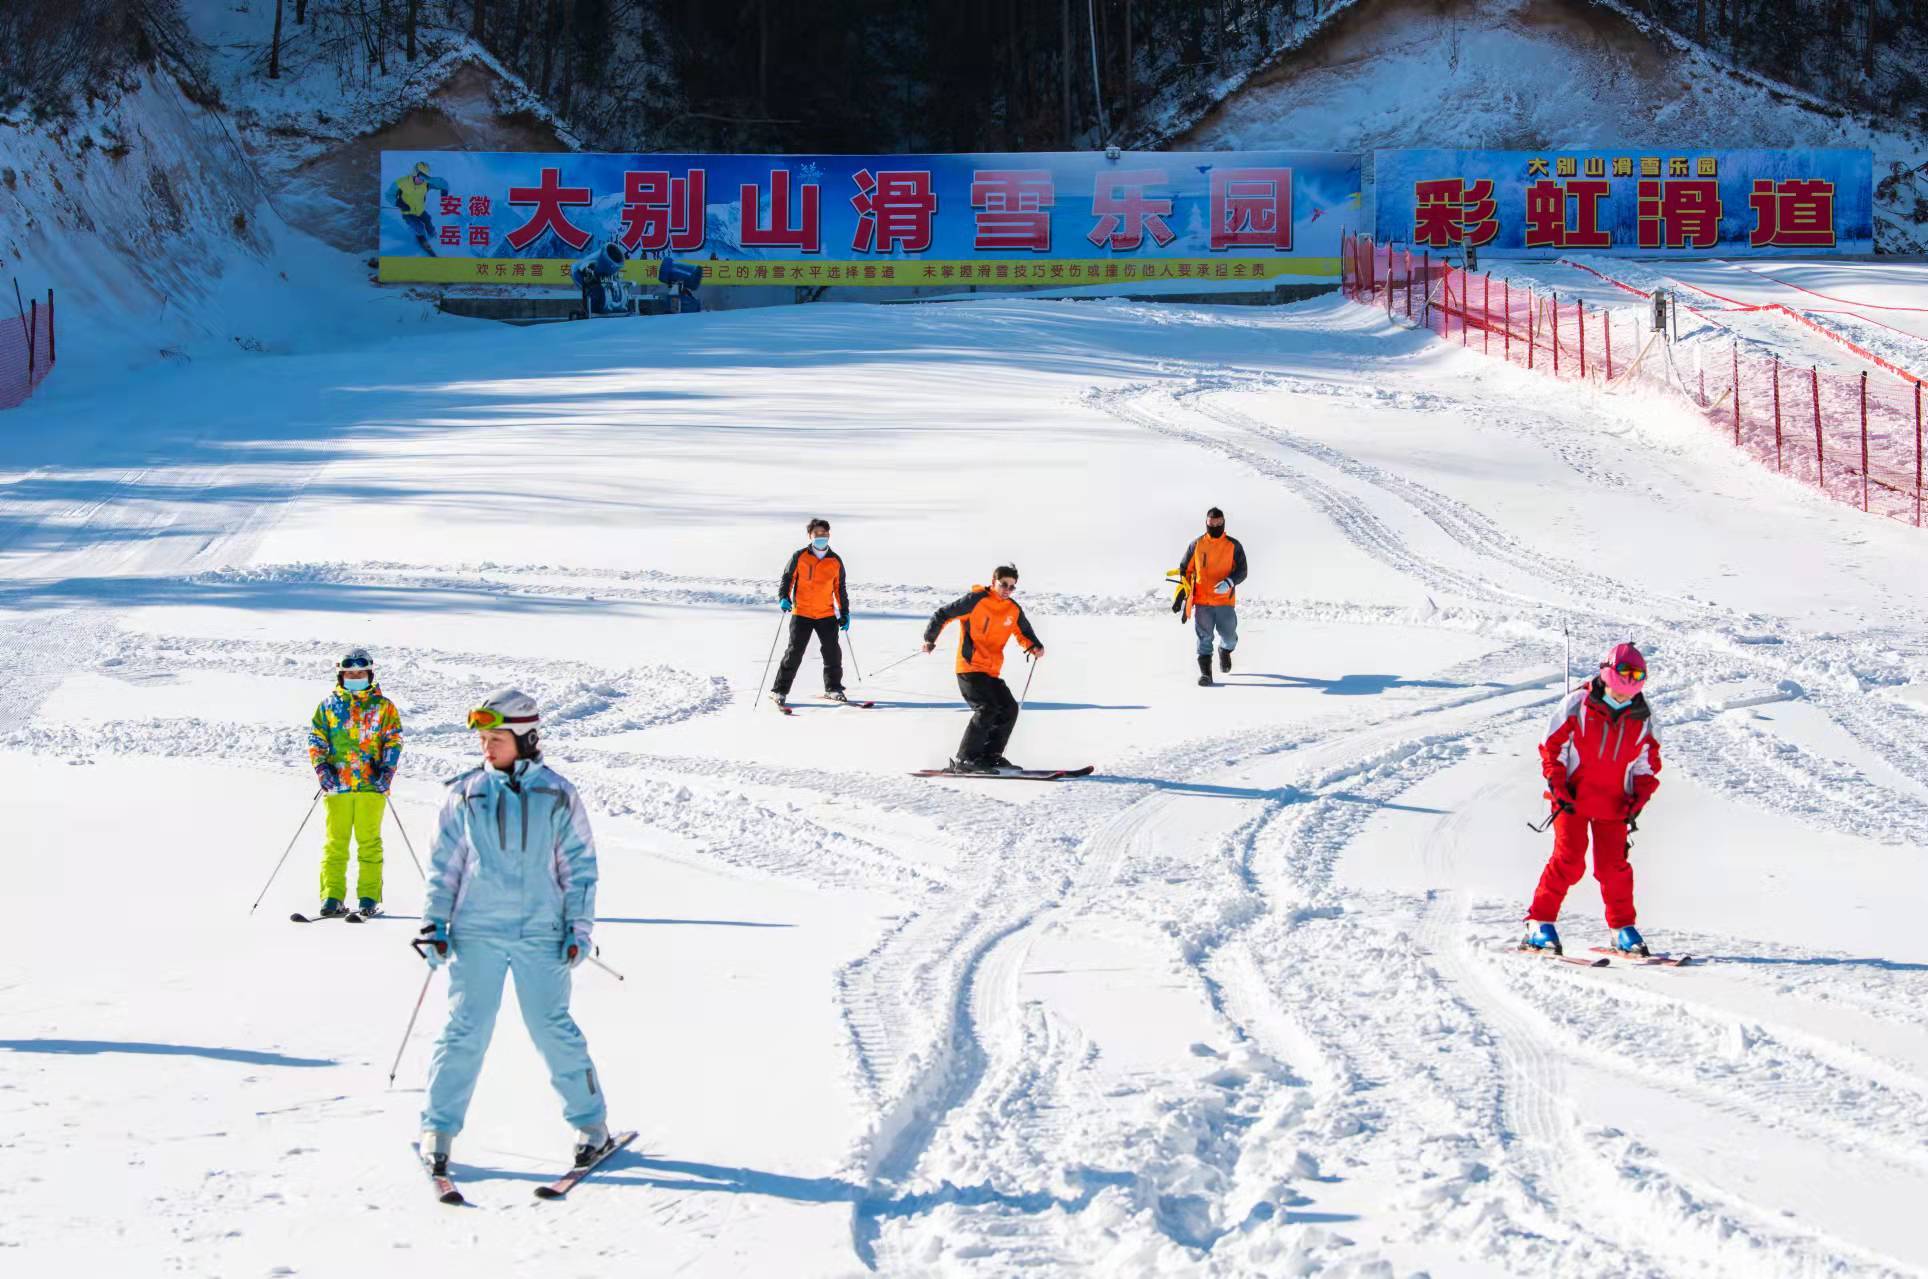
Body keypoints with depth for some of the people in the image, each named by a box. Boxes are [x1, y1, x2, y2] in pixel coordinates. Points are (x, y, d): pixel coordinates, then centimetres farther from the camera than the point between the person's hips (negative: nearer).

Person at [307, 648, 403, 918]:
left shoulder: (383, 707, 10)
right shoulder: (328, 705, 13)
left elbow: (394, 741, 6)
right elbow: (316, 739, 10)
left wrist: (386, 771, -8)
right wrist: (322, 769, -5)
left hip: (371, 784, -1)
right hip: (337, 784, 1)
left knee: (369, 841, -1)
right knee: (335, 841, -1)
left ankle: (369, 897, 3)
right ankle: (332, 897, 0)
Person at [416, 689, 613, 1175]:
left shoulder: (557, 794, 3)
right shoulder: (465, 793, 6)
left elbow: (579, 863, 7)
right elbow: (444, 862, 10)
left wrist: (580, 926, 2)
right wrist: (435, 922, 4)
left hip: (541, 933, -1)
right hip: (476, 932, 1)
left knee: (554, 1029, 0)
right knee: (465, 1030, -2)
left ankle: (591, 1123, 14)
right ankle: (438, 1130, 6)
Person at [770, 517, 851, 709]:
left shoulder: (835, 561, 7)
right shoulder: (800, 557, -2)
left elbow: (840, 588, 15)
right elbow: (786, 578, 2)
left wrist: (845, 613, 13)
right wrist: (783, 598, -15)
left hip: (827, 614, 3)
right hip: (801, 612, -3)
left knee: (833, 652, 2)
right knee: (794, 652, -6)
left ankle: (833, 688, 19)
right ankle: (779, 691, 0)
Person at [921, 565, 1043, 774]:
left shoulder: (1014, 611, 9)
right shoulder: (975, 600, -8)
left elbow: (1024, 633, 20)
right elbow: (943, 614, -3)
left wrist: (1034, 647, -1)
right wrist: (930, 639, -2)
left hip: (991, 671, 7)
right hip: (970, 667, -7)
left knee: (1009, 708, 2)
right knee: (987, 708, -20)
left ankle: (990, 756, 12)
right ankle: (965, 759, -20)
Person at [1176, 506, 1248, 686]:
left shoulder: (1233, 546, 3)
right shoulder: (1196, 545, 6)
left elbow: (1241, 571, -2)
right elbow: (1184, 569, 14)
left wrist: (1229, 583, -20)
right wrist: (1183, 591, 5)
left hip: (1225, 600, 0)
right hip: (1202, 602, 0)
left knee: (1229, 636, 3)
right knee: (1204, 637, -7)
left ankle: (1225, 650, 37)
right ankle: (1205, 672, -4)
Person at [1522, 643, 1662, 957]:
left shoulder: (1641, 717, 2)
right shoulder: (1578, 704, -9)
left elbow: (1648, 761, 14)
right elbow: (1552, 747, -3)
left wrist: (1639, 798, 1)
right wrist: (1558, 788, -10)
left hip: (1613, 804, 3)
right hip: (1573, 800, -3)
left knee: (1614, 866, 2)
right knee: (1568, 861, -11)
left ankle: (1622, 928, 15)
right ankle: (1539, 923, -5)